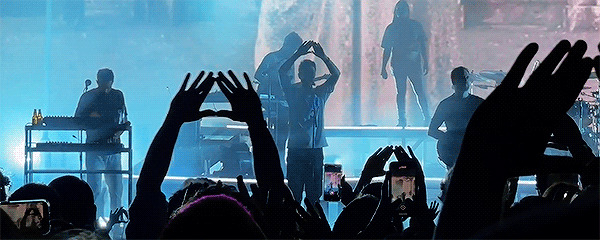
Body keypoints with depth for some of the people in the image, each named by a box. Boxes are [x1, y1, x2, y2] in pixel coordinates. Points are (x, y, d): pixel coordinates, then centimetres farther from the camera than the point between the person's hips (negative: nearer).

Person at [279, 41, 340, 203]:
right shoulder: (292, 92, 5)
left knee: (314, 190, 1)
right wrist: (298, 54, -4)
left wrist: (323, 56, -4)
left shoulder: (321, 93, 7)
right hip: (296, 147, -1)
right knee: (294, 188, -2)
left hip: (316, 147, 1)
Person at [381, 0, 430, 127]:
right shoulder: (391, 28, 8)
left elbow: (423, 45, 8)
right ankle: (402, 120, 3)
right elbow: (387, 49, 9)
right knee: (401, 92, 1)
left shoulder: (416, 26, 7)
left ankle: (427, 119, -2)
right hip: (398, 64, 1)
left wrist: (425, 63, 2)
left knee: (420, 91, -4)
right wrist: (383, 68, 6)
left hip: (414, 64, -1)